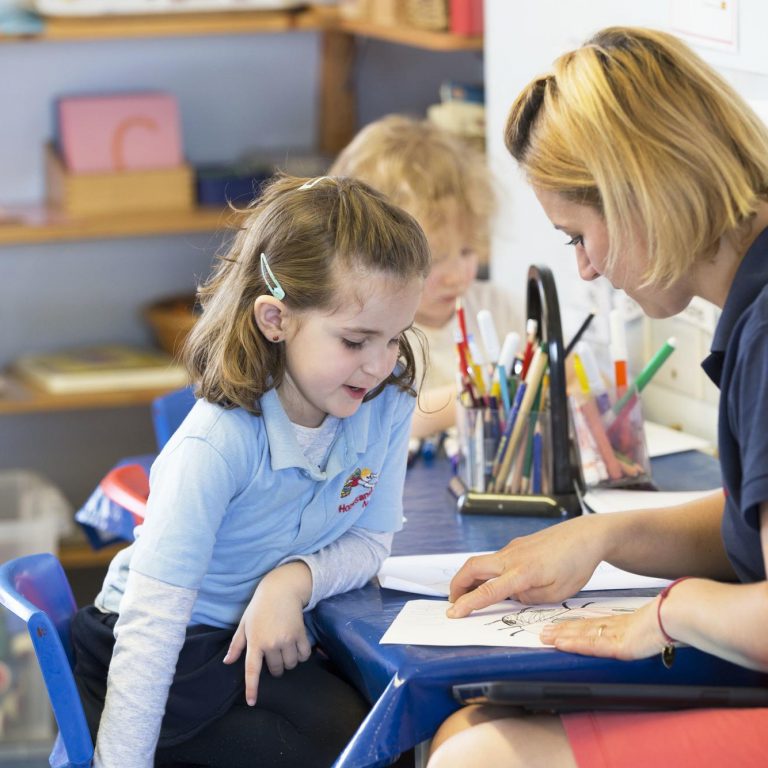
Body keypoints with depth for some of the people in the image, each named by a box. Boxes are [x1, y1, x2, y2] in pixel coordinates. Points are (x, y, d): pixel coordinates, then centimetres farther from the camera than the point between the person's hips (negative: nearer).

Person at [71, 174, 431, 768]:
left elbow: (369, 541, 2)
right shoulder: (219, 445, -27)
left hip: (271, 633, 6)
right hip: (181, 653, -6)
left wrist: (296, 579, -20)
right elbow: (150, 626, -28)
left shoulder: (387, 406, -10)